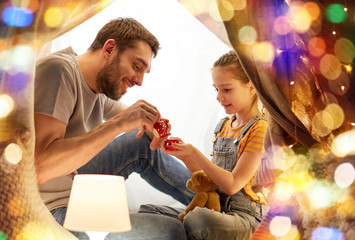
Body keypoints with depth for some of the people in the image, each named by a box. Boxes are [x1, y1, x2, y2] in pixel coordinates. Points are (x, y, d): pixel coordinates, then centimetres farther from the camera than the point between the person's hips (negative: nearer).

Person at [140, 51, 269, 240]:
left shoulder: (260, 128, -9)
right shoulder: (223, 126, 14)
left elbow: (233, 184, -16)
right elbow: (209, 179, 13)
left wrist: (194, 153, -19)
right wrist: (184, 155, -3)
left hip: (245, 215, -6)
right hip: (215, 209, 7)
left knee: (199, 218, -38)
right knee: (144, 212, -6)